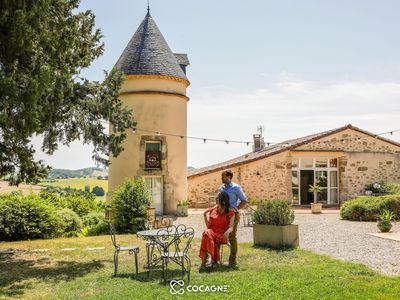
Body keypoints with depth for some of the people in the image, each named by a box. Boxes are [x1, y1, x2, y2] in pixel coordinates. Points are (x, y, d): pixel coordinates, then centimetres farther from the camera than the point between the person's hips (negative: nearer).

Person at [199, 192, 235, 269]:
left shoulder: (230, 212, 4)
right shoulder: (213, 209, 15)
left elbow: (231, 227, -6)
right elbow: (208, 225, 17)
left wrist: (227, 232, -26)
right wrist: (206, 215, 1)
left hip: (221, 235, -3)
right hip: (212, 232, 3)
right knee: (207, 233, -35)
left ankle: (204, 261, -35)